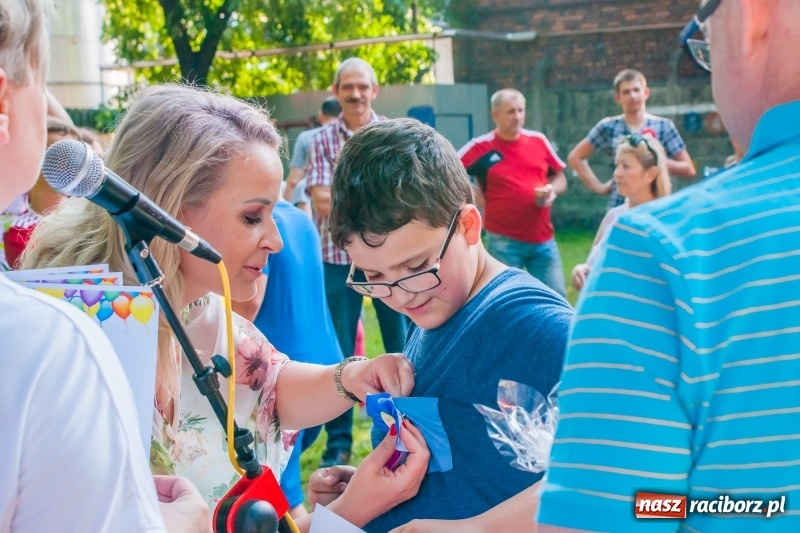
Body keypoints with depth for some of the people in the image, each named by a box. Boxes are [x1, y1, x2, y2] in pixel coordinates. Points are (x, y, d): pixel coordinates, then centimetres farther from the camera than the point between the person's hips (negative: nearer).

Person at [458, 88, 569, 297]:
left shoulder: (539, 141, 5)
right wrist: (478, 197, -8)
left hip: (543, 238, 4)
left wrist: (552, 190, -7)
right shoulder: (482, 147, -7)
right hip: (504, 241, -3)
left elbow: (560, 178, 15)